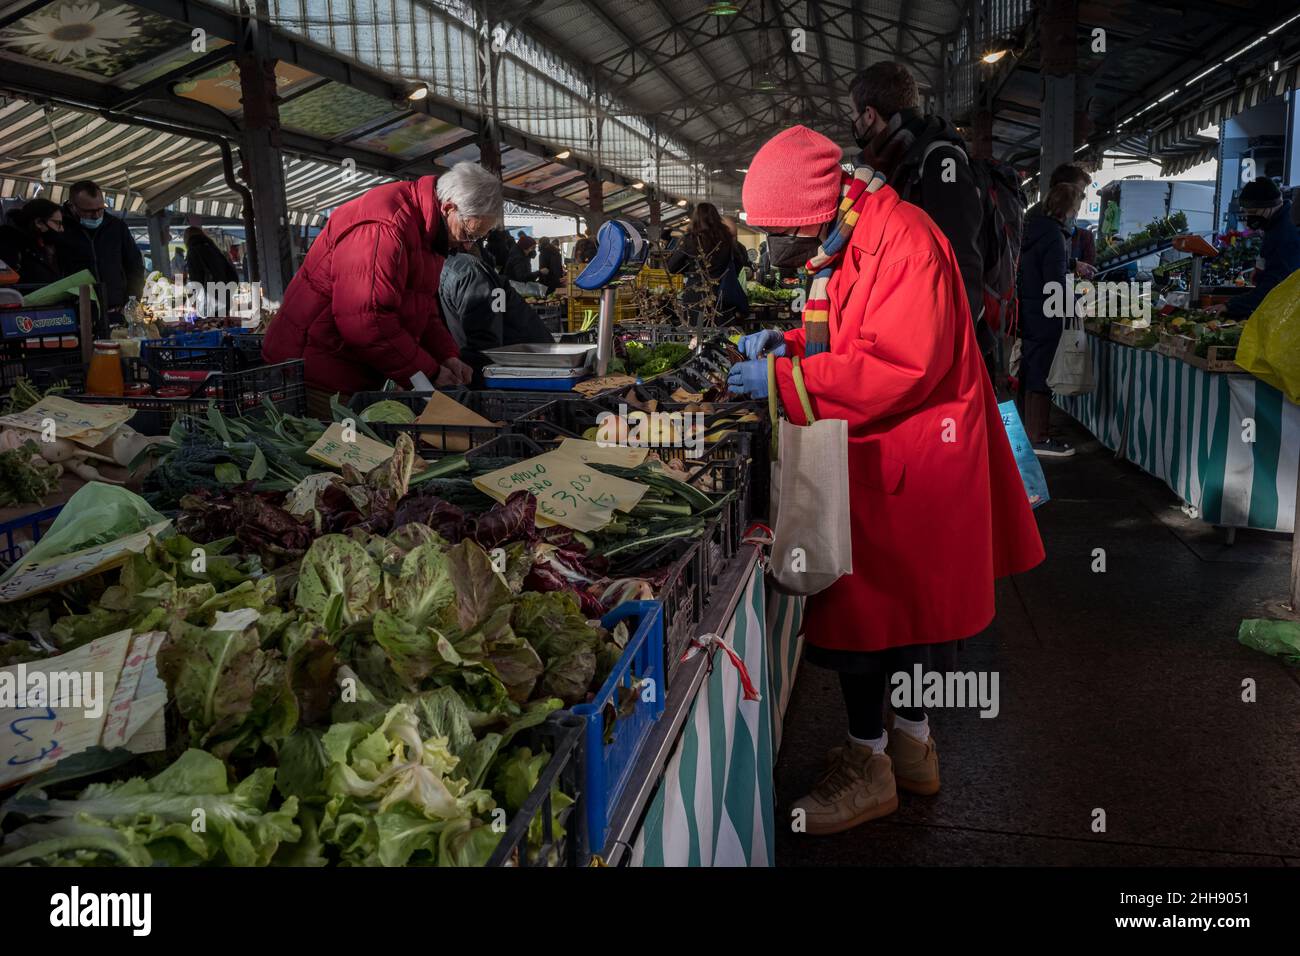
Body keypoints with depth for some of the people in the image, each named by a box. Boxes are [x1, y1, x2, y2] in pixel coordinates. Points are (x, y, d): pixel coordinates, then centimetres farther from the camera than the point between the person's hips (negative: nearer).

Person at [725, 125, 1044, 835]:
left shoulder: (902, 240, -20)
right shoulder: (843, 244, 11)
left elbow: (901, 368, -27)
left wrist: (786, 379, -23)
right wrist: (789, 344, 4)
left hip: (909, 454, -9)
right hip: (873, 453, 9)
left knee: (861, 603, -4)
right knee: (903, 596, 17)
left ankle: (867, 765, 13)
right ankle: (911, 744, 32)